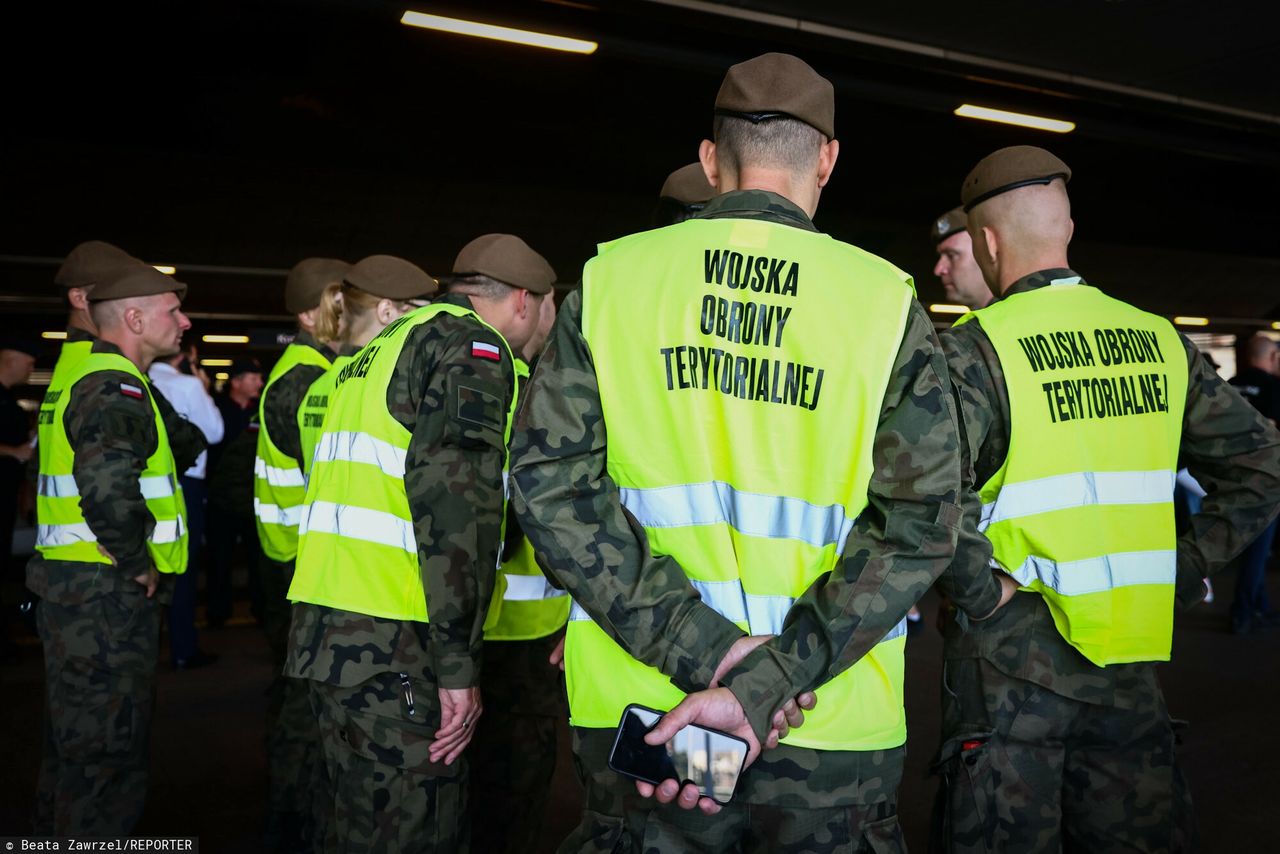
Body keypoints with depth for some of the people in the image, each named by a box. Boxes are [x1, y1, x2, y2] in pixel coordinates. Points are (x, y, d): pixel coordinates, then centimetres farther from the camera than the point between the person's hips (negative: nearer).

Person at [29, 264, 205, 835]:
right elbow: (107, 483, -35)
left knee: (72, 749, 21)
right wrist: (138, 563, -22)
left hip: (69, 590, 10)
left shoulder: (84, 377, 16)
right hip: (106, 596, -10)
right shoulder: (115, 386, -17)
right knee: (108, 761, -2)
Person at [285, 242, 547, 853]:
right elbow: (454, 493, -20)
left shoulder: (382, 348, 22)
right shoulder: (474, 344, -7)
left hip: (322, 626, 9)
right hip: (392, 643, -9)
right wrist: (459, 663, -20)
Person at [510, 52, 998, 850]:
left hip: (636, 708, 1)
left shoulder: (611, 276, 1)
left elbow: (549, 475, -8)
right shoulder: (886, 299, -2)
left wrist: (701, 647, -12)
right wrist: (761, 686, -15)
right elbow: (918, 521, -11)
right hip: (833, 738, 0)